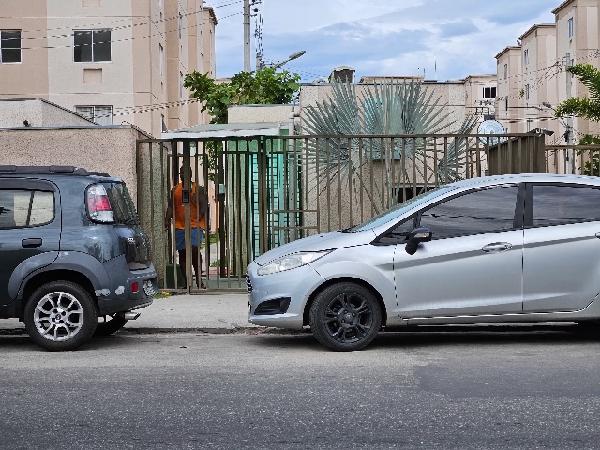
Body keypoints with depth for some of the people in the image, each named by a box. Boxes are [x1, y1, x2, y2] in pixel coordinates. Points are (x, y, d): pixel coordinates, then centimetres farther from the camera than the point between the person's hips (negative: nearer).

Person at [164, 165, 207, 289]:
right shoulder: (175, 190, 13)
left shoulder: (197, 189, 4)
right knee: (182, 253, 5)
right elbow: (170, 207, 13)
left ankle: (199, 280, -8)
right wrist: (167, 220, -1)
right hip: (179, 226, 4)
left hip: (195, 225, -4)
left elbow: (203, 206, 1)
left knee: (194, 249, -18)